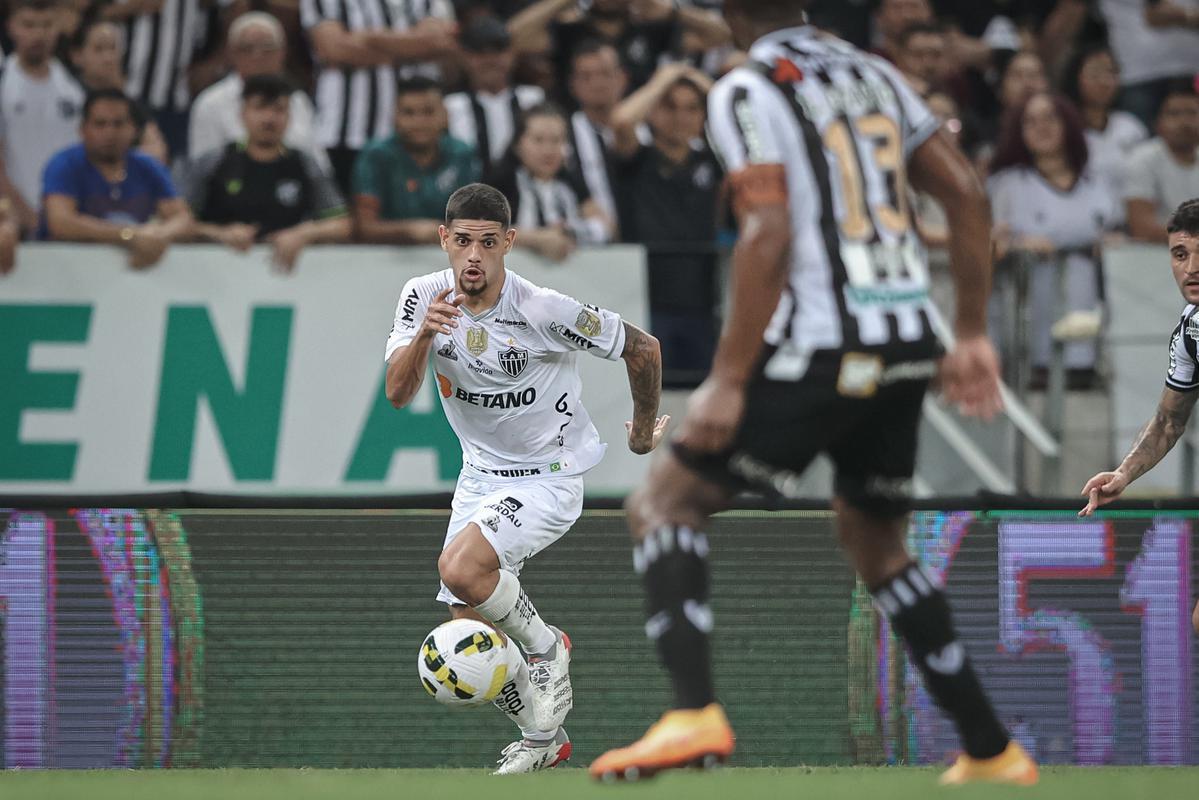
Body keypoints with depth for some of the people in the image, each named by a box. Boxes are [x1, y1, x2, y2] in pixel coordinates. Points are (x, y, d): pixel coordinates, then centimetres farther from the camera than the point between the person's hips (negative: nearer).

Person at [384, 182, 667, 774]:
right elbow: (398, 392, -17)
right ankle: (542, 738, 27)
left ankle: (545, 647, -2)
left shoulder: (544, 311, -23)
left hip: (548, 476, -6)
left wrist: (644, 431, 5)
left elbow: (643, 349, -10)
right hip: (481, 475, 6)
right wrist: (424, 334, -37)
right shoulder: (425, 297, -9)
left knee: (460, 569, -29)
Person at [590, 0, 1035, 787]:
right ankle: (990, 749, 21)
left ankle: (695, 712, -21)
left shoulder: (747, 92, -5)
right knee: (874, 538, 24)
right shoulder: (874, 74, 15)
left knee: (664, 500, 0)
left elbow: (769, 237, -15)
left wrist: (728, 381, -14)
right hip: (910, 341, 7)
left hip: (822, 349, -7)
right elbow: (968, 196, 14)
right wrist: (973, 336, 19)